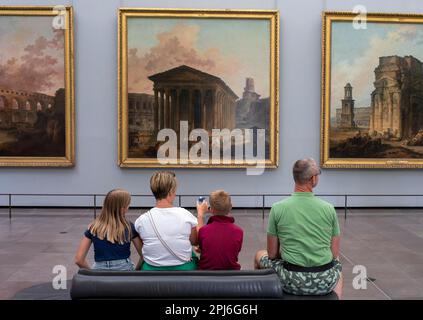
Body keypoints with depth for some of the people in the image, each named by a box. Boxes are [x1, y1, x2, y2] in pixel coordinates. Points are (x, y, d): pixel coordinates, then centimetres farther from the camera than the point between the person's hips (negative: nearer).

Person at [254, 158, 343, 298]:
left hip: (292, 282, -1)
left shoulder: (277, 208, -8)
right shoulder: (329, 208, -4)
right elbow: (335, 253, 3)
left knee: (260, 256, 28)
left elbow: (272, 254, -1)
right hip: (325, 283, 2)